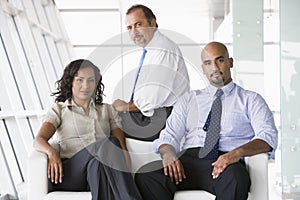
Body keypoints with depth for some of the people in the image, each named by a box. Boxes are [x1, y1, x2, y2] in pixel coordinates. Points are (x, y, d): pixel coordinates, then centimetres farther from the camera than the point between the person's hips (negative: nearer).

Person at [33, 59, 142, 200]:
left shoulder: (107, 110, 27)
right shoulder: (59, 109, 20)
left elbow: (122, 146, 14)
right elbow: (38, 140, 3)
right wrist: (51, 152, -22)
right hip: (70, 173, -2)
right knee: (108, 143, -32)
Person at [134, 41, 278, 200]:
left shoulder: (250, 99, 16)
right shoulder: (188, 100, 25)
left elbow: (268, 138, 0)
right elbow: (170, 135, 15)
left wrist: (237, 152, -21)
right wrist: (168, 153, -11)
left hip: (226, 163, -2)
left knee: (235, 178, -40)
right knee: (145, 175, -29)